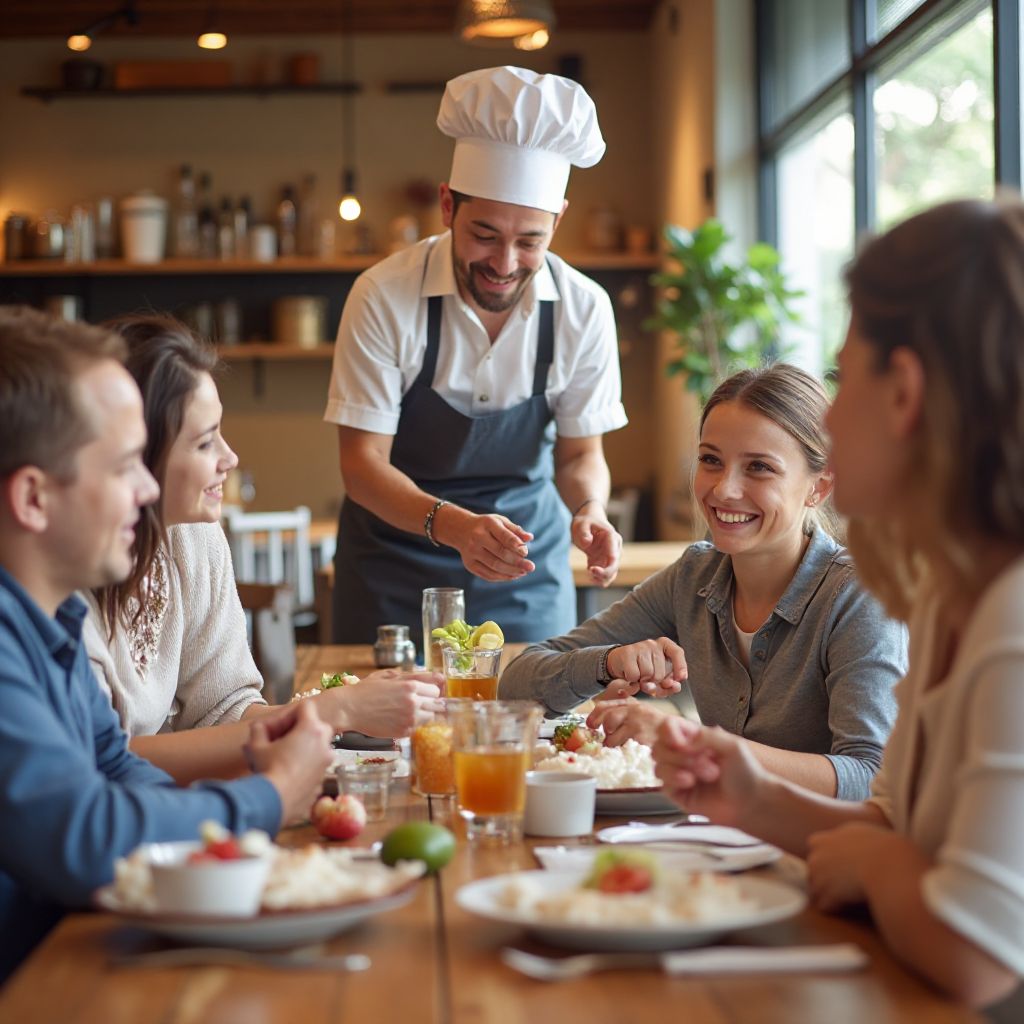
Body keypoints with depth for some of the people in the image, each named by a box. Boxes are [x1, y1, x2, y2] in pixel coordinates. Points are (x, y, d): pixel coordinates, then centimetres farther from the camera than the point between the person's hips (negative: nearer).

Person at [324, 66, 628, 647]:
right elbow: (362, 462, -18)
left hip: (525, 556, 2)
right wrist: (452, 525, -36)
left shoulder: (584, 309, -13)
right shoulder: (385, 298, -20)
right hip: (396, 550, -2)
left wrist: (589, 510, -25)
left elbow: (581, 452, -2)